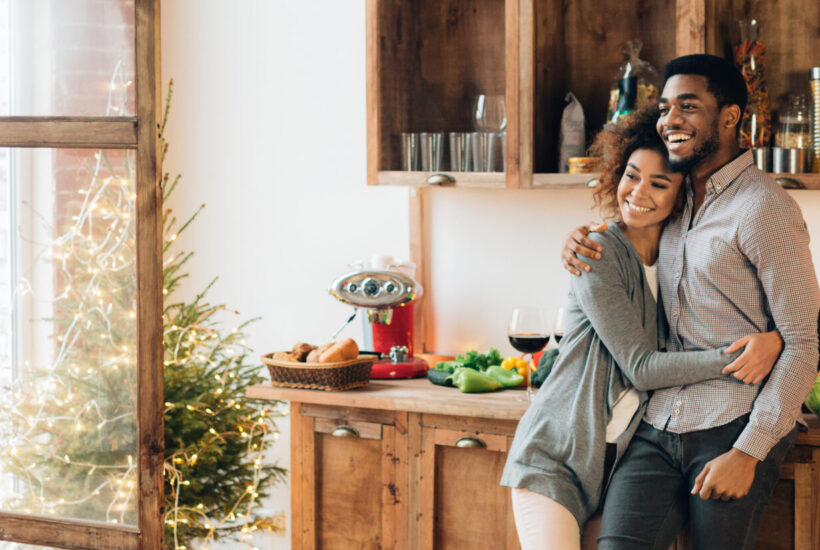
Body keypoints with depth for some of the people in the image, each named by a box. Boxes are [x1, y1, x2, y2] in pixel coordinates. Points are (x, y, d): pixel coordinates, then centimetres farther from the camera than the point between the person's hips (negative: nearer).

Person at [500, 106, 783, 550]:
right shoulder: (600, 254, -11)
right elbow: (641, 367, -17)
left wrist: (774, 340, -16)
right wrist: (731, 361, -25)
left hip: (624, 460, 5)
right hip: (555, 458, -5)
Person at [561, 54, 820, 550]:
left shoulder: (763, 207, -8)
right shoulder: (676, 200, 15)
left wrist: (748, 452, -15)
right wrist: (582, 244, 12)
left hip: (734, 432, -6)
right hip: (657, 428, 6)